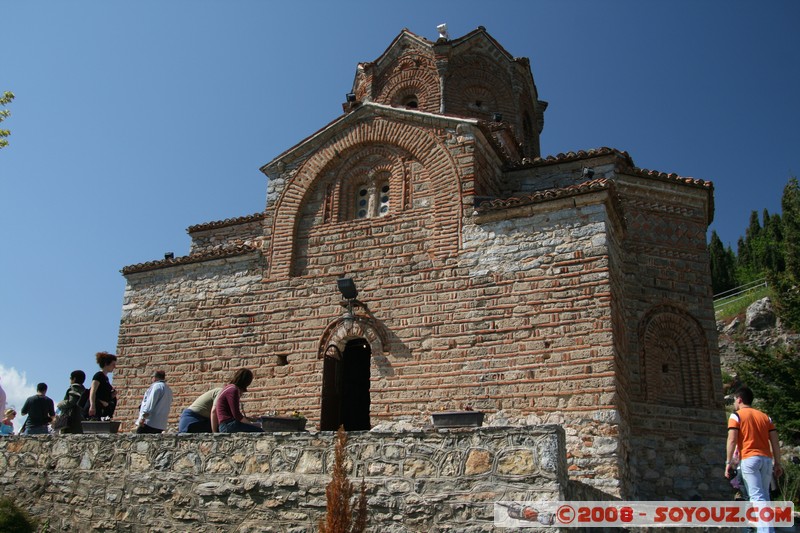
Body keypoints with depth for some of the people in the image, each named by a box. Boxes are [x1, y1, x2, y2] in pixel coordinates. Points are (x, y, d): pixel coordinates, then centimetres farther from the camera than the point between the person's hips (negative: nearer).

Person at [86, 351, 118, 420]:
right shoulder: (99, 375, -6)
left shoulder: (105, 378, 19)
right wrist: (92, 406, -31)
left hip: (102, 411, 9)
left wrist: (112, 395, 8)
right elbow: (92, 392, -19)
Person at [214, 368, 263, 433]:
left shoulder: (230, 388, 20)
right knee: (260, 431, -15)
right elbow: (236, 415, -16)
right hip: (229, 425, -10)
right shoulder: (233, 390, -11)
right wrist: (250, 423, -4)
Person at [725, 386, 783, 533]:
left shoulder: (736, 416, 4)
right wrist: (777, 463, 14)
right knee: (764, 496, 14)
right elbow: (775, 442, 12)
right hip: (767, 459, 5)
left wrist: (728, 462, -5)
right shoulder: (765, 417, 18)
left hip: (749, 459, -5)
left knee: (757, 497, -10)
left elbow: (732, 440, -7)